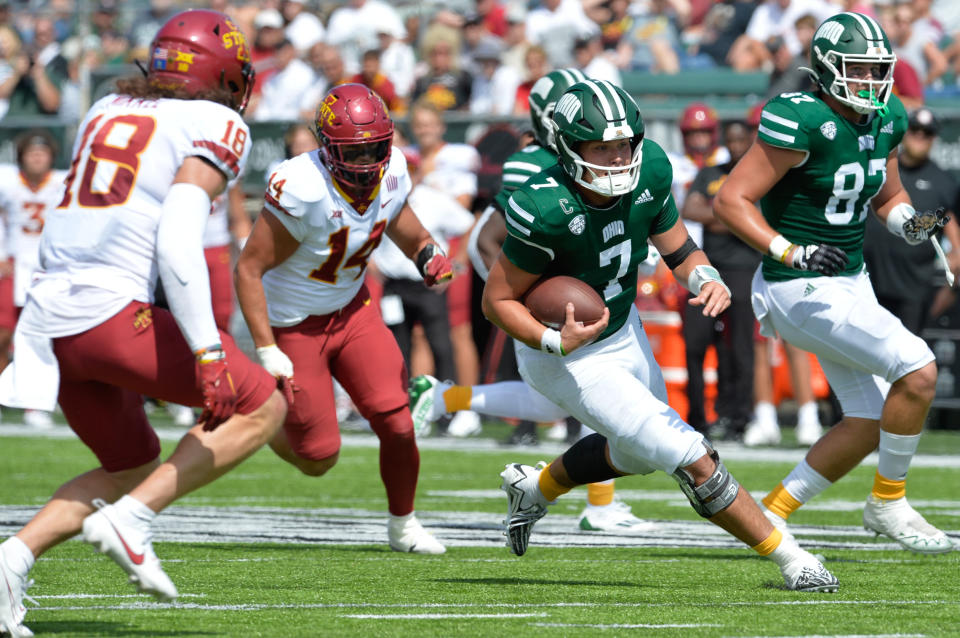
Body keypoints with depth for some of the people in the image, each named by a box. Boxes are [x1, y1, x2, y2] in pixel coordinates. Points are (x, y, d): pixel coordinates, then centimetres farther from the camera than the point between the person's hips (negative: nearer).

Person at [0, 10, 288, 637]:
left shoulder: (106, 111, 21)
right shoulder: (216, 127, -1)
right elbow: (178, 242, -15)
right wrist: (207, 349, -19)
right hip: (112, 312, -7)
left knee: (129, 467, 23)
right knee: (261, 407, 7)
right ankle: (132, 517, -6)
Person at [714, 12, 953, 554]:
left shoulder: (886, 120, 3)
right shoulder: (803, 123, -21)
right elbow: (731, 201, -19)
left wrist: (910, 224, -2)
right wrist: (792, 253, -27)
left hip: (851, 281, 9)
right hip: (804, 291, -9)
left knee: (870, 422, 8)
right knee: (918, 371, -18)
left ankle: (770, 514, 19)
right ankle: (889, 503, -1)